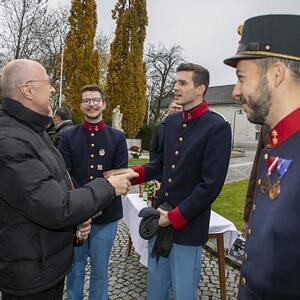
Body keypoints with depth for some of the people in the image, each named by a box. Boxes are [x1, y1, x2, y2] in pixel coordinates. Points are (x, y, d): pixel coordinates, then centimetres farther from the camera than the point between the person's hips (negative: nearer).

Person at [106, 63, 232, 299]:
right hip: (160, 218, 6)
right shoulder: (171, 121, 6)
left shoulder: (218, 127, -14)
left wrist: (174, 217, -15)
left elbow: (211, 185, -17)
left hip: (187, 226, -6)